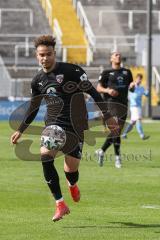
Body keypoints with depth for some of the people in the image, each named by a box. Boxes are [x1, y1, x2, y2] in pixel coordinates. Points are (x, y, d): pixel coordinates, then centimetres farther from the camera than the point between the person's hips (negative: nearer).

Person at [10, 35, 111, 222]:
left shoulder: (71, 71, -9)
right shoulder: (37, 80, 6)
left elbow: (92, 92, -5)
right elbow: (33, 108, 19)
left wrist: (106, 114, -10)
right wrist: (20, 131, 17)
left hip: (76, 127, -3)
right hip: (53, 125, 3)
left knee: (71, 169, -1)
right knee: (45, 154, -25)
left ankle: (72, 185, 42)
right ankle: (60, 204, -19)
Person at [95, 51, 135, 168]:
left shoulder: (127, 72, 19)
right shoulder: (107, 73, 7)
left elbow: (131, 89, 22)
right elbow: (98, 88, 4)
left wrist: (132, 86, -2)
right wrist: (107, 90, -15)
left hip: (123, 105, 5)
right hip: (111, 103, -5)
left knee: (117, 132, 5)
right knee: (115, 130, -18)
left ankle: (101, 151, 21)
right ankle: (117, 157, -14)